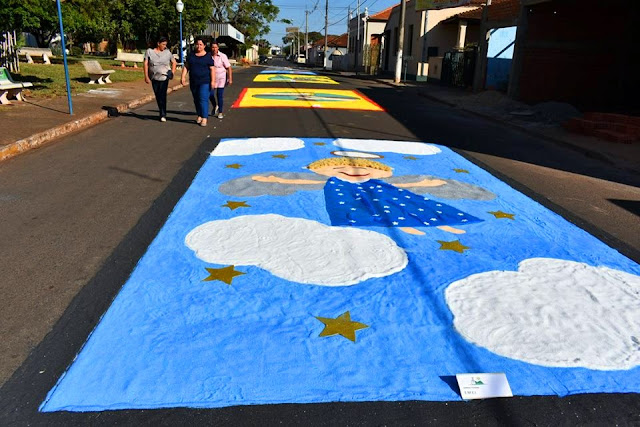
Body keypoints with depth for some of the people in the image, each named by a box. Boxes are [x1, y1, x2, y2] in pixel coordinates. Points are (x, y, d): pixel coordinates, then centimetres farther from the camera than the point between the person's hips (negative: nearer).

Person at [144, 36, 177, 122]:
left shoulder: (167, 52, 2)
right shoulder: (149, 51, -1)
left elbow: (174, 62, 16)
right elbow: (146, 64, -1)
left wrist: (173, 72, 3)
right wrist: (146, 76, -6)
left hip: (164, 77, -1)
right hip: (154, 78, 1)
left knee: (163, 95, -11)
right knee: (157, 96, 7)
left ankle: (163, 115, -8)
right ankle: (161, 111, 23)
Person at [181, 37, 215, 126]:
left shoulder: (208, 56, -2)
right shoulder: (191, 55, 9)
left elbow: (212, 69, -5)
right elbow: (186, 66, 9)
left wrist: (212, 81, -13)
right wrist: (183, 76, -4)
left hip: (205, 82, -5)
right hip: (193, 82, 5)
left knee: (203, 99, -13)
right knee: (196, 100, 11)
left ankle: (204, 118, -13)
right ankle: (199, 115, 24)